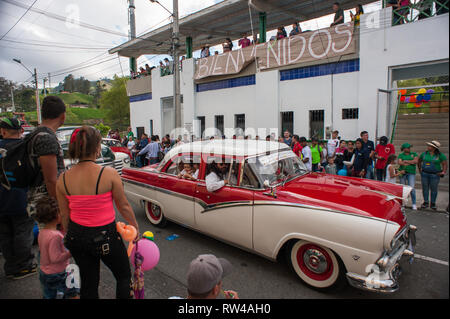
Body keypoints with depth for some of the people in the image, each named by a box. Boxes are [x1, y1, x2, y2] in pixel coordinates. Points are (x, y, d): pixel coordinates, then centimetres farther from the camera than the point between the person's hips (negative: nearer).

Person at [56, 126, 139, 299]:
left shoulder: (63, 179, -8)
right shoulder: (109, 174, -21)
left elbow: (64, 215, 3)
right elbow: (124, 206, -11)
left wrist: (70, 236, 20)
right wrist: (135, 226, 6)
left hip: (77, 237, 5)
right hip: (105, 236, -5)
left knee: (88, 281, 24)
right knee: (124, 276, 20)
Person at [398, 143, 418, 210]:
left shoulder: (414, 154, 9)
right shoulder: (400, 155, 8)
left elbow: (416, 161, -7)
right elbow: (400, 162, -9)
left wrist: (406, 161, -7)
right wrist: (411, 162, -11)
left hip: (411, 173, -1)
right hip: (402, 173, 1)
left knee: (412, 188, -11)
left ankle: (414, 204, -5)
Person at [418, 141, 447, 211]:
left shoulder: (440, 155, -5)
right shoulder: (424, 154, 3)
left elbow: (445, 164, -1)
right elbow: (419, 161, 16)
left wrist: (444, 172, -11)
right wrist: (419, 169, 13)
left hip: (435, 175, -2)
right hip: (424, 174, 3)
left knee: (434, 189, 5)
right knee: (425, 188, 7)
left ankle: (433, 204, 17)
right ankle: (425, 202, 19)